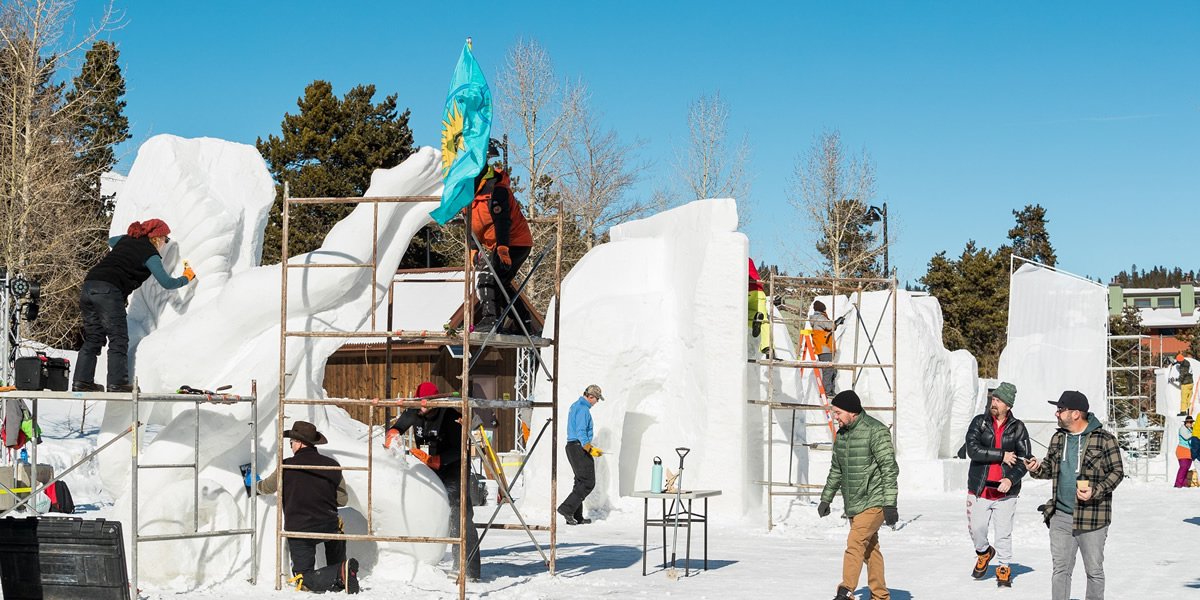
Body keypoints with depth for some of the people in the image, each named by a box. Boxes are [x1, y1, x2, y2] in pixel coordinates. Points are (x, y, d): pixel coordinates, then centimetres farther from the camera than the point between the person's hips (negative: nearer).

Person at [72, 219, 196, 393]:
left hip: (88, 285, 8)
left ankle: (82, 381, 7)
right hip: (108, 290, -8)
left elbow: (111, 241, 49)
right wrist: (186, 279, 16)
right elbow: (166, 283, -1)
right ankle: (117, 383, -11)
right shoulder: (150, 253, 2)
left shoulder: (126, 240, 24)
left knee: (93, 339, 11)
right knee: (118, 340, -4)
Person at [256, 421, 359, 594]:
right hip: (329, 526, 3)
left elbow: (267, 487, 15)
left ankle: (340, 572, -26)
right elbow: (342, 500, 6)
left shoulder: (287, 467, -6)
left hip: (298, 529, -3)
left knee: (303, 580, 0)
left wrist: (255, 484, 39)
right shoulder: (331, 465, -1)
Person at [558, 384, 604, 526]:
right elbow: (580, 432, -23)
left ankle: (577, 516, 11)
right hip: (580, 448, -11)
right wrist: (590, 449, -30)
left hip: (571, 446, 11)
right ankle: (567, 508, -14)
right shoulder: (583, 409, -15)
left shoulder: (575, 406, 17)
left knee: (581, 482, 12)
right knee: (588, 483, -8)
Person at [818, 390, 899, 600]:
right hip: (854, 504, 8)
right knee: (869, 548, 11)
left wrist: (890, 504, -20)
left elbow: (890, 469, -16)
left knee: (855, 542, -18)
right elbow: (836, 470, 22)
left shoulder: (876, 431, -14)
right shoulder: (841, 434, 11)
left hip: (874, 501, -8)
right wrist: (826, 499, 20)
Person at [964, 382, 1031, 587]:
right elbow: (973, 450, -11)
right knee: (976, 528, 3)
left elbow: (1024, 459, 0)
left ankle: (1004, 569, 19)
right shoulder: (979, 423, 1)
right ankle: (984, 553, 34)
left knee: (1004, 533, 2)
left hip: (1006, 490, -1)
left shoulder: (1017, 428, 2)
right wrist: (1001, 455, -14)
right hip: (979, 488, 1)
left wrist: (1011, 479, -16)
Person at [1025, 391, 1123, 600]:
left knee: (1094, 571, 6)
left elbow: (1117, 471, -5)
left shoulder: (1104, 439, -8)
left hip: (1092, 518, -5)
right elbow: (1050, 468, 21)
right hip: (1061, 517, 5)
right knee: (1060, 569, 6)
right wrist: (1036, 469, -2)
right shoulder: (1058, 438, 10)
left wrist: (1096, 491, -18)